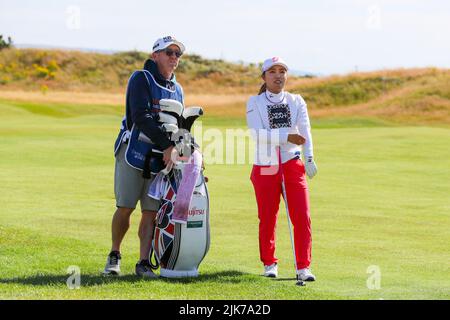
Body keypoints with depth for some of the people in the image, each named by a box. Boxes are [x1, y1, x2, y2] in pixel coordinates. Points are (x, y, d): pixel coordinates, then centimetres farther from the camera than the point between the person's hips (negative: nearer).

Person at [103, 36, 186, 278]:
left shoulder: (177, 90, 19)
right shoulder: (141, 79, -5)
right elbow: (141, 117, -17)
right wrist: (167, 144, -23)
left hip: (162, 156, 5)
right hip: (133, 150, -5)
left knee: (151, 211, -1)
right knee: (125, 208, -5)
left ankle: (143, 263, 2)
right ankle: (114, 256, 12)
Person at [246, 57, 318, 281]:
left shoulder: (296, 101, 8)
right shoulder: (255, 103, 2)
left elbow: (305, 131, -5)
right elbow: (257, 133, -13)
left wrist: (309, 159, -20)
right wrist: (287, 136, -23)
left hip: (292, 165, 1)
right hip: (265, 167, -1)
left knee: (302, 217, -8)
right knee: (267, 218, 4)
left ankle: (303, 267, -4)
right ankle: (269, 263, 23)